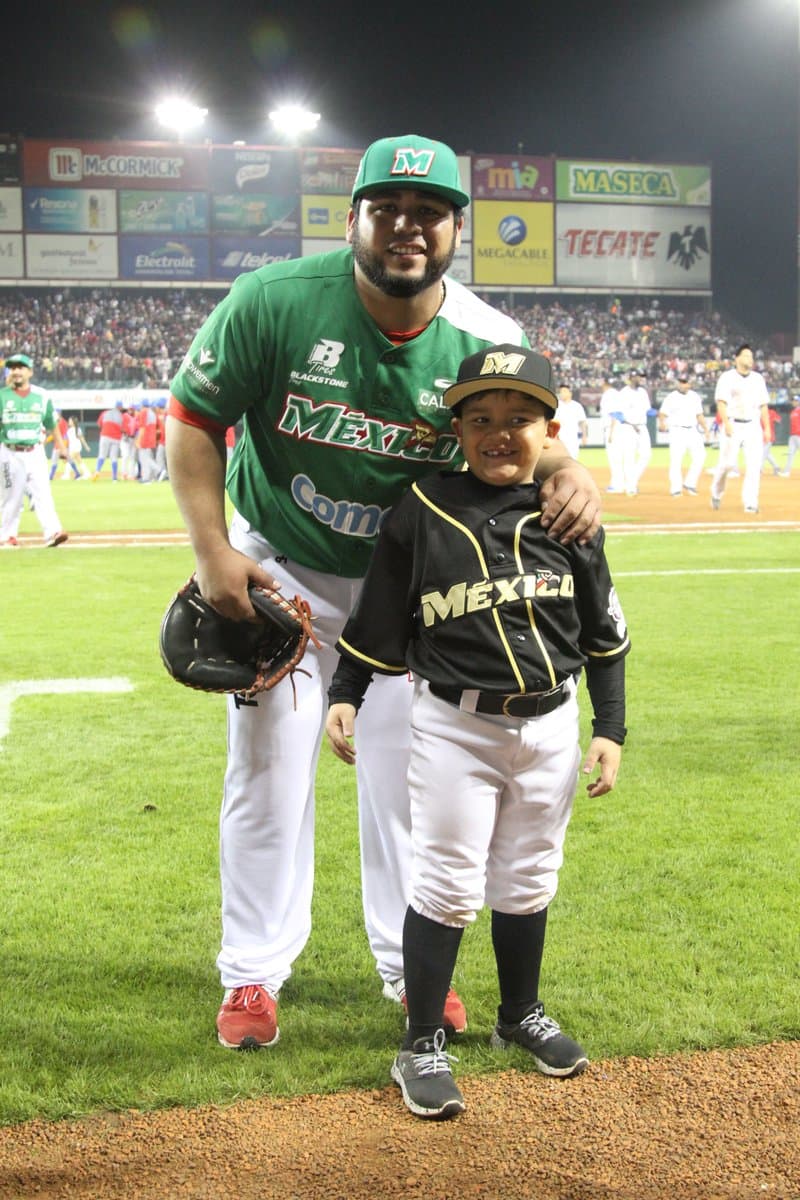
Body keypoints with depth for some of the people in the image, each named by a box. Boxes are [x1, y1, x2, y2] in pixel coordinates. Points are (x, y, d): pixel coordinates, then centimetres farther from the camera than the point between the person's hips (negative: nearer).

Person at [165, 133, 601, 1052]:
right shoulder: (274, 301, -23)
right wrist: (212, 549, -20)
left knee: (406, 771, 10)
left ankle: (410, 966, 28)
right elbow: (194, 419, -13)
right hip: (278, 570, -1)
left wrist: (566, 473, -27)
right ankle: (254, 972, 22)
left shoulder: (487, 341, -17)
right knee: (269, 770, 5)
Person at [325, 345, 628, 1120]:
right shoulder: (421, 513, -8)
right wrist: (344, 695, -2)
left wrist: (610, 728, 3)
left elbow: (605, 635, 5)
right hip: (453, 728, -3)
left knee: (528, 882, 17)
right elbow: (378, 623, 1)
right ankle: (422, 1045, 16)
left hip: (549, 727, 3)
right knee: (446, 886, 1)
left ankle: (521, 1015, 38)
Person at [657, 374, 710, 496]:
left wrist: (706, 430, 13)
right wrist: (662, 424, -30)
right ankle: (676, 488, 1)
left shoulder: (695, 397, 13)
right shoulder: (671, 398, -2)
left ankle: (689, 484, 5)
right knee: (676, 460, -6)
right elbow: (662, 414, -9)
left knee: (699, 456, -7)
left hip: (692, 431, 4)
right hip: (677, 431, -4)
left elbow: (699, 415, 19)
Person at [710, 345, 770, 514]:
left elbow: (763, 404, 14)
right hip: (733, 426, -4)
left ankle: (750, 503, -3)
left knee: (754, 465, -6)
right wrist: (726, 423, -24)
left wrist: (767, 428, 7)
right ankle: (716, 493, 20)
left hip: (753, 426, 4)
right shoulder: (727, 377, -1)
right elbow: (721, 401, -11)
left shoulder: (758, 378, 13)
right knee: (728, 463, -6)